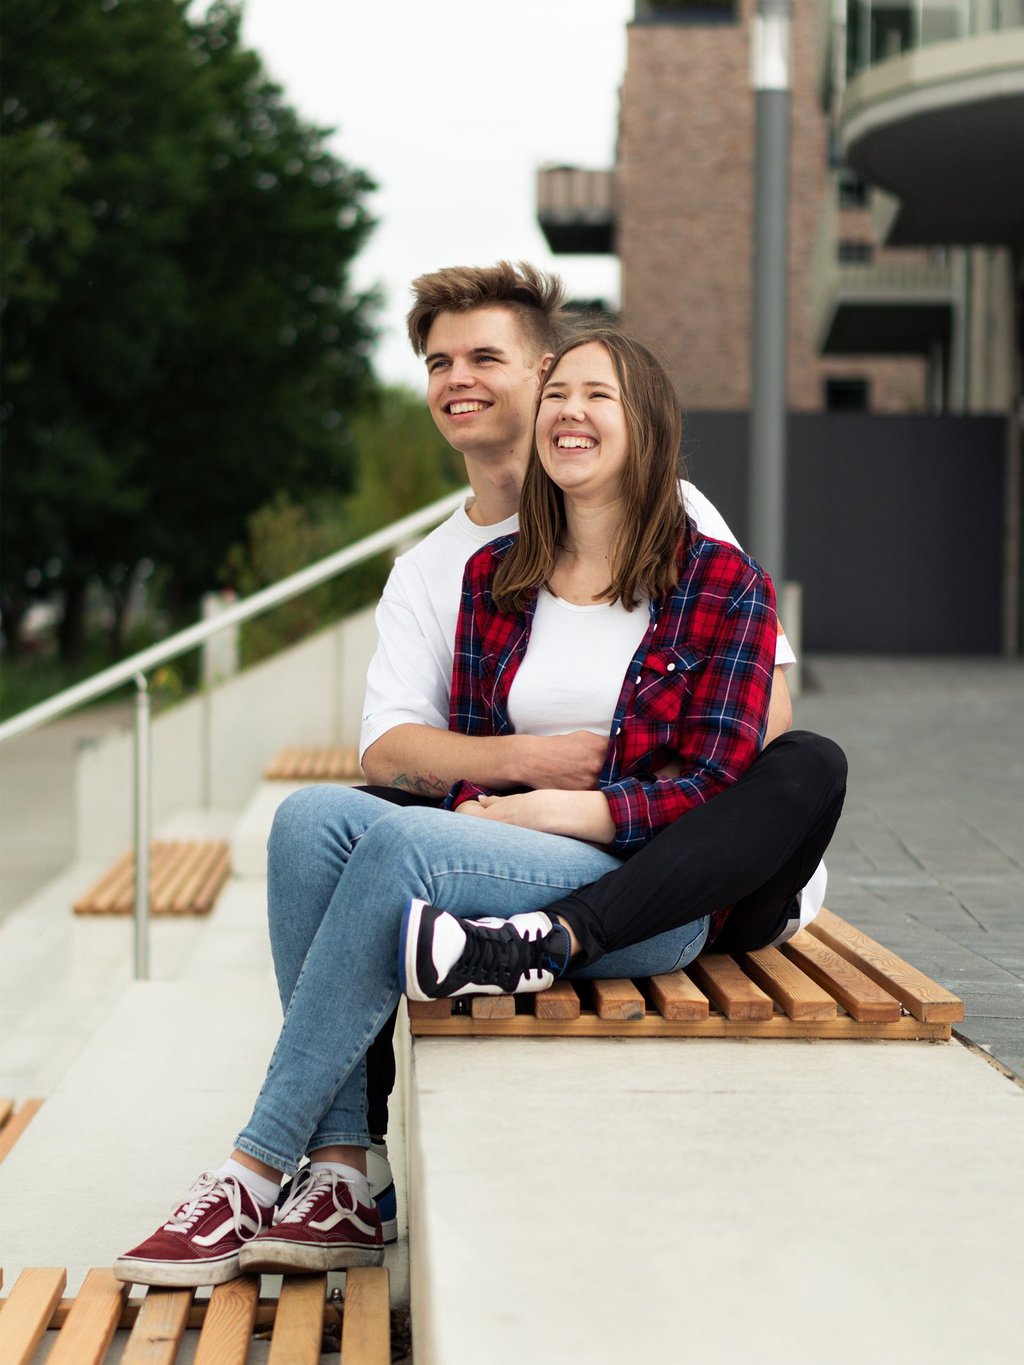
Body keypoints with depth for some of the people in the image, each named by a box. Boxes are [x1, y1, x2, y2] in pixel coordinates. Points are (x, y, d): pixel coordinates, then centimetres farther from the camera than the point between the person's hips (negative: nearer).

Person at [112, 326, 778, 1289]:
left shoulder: (721, 583, 1)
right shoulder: (495, 576, 15)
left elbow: (715, 787, -5)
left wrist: (559, 809, -15)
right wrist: (482, 812, -8)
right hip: (507, 866, 5)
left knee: (397, 840, -31)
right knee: (312, 816, -24)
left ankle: (252, 1177, -25)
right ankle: (340, 1181, -28)